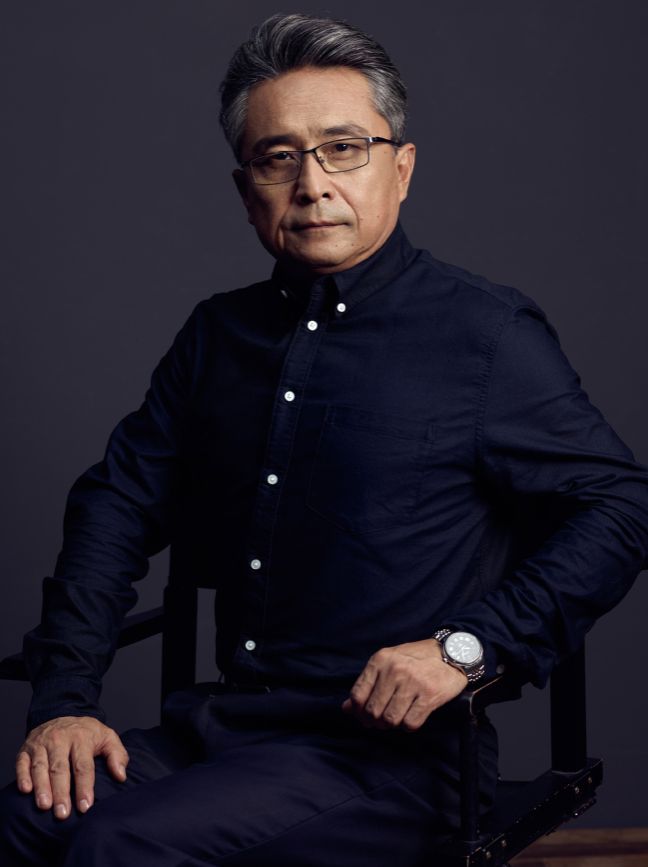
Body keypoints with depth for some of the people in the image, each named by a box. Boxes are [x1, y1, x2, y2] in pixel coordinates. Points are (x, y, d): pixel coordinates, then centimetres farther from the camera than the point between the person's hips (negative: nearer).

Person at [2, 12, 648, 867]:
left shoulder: (487, 332, -2)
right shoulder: (219, 333, 14)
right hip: (218, 726, 5)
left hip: (389, 756, -5)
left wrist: (464, 648, -15)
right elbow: (118, 500, 16)